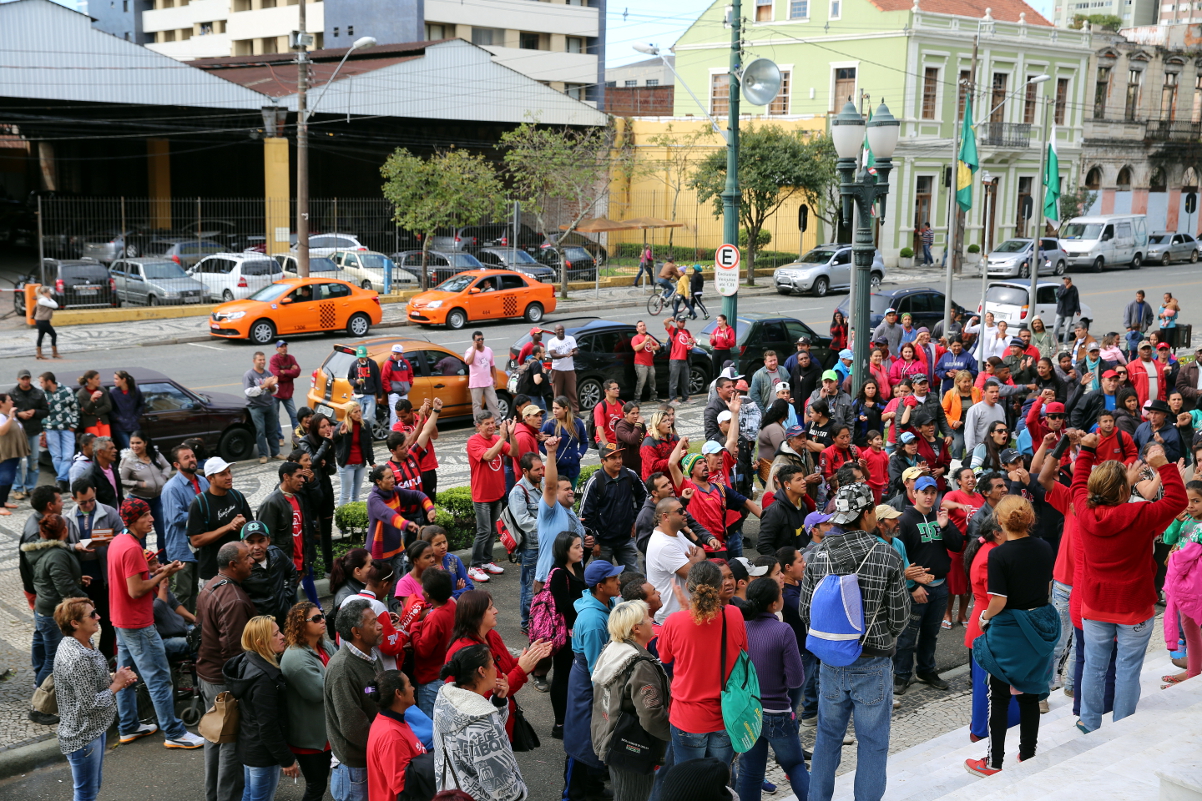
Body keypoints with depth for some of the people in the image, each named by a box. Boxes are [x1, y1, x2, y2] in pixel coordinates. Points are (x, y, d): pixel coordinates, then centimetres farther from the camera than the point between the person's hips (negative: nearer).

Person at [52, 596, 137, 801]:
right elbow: (90, 704, -26)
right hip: (83, 736, -9)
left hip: (93, 728, 9)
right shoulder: (77, 658, -30)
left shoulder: (83, 644, 0)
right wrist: (117, 685, -14)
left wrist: (114, 678, -3)